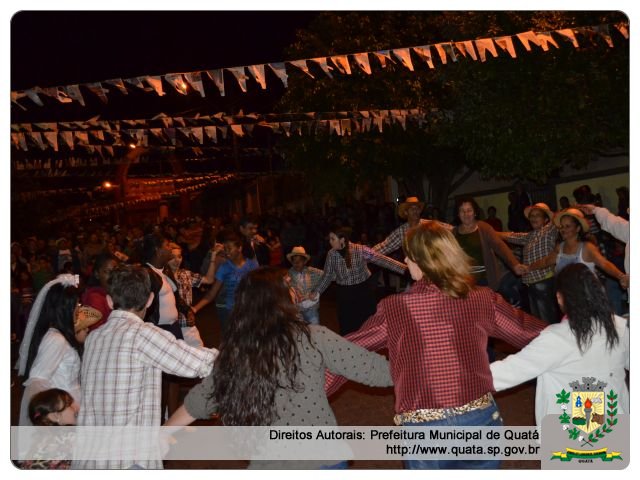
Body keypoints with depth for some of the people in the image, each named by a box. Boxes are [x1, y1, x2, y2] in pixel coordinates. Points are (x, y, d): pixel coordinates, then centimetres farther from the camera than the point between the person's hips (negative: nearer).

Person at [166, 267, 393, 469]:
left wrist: (164, 430, 27)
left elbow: (199, 401, 10)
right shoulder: (313, 338, -13)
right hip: (322, 460, -1)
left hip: (268, 465, 2)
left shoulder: (232, 354, -5)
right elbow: (376, 371, -10)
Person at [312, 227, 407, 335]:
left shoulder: (361, 250, -16)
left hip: (362, 291, -2)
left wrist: (405, 269, -28)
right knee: (346, 328, 6)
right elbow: (327, 275, 8)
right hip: (344, 294, 3)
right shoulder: (331, 254, -4)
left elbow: (383, 260, -20)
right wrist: (317, 292, 5)